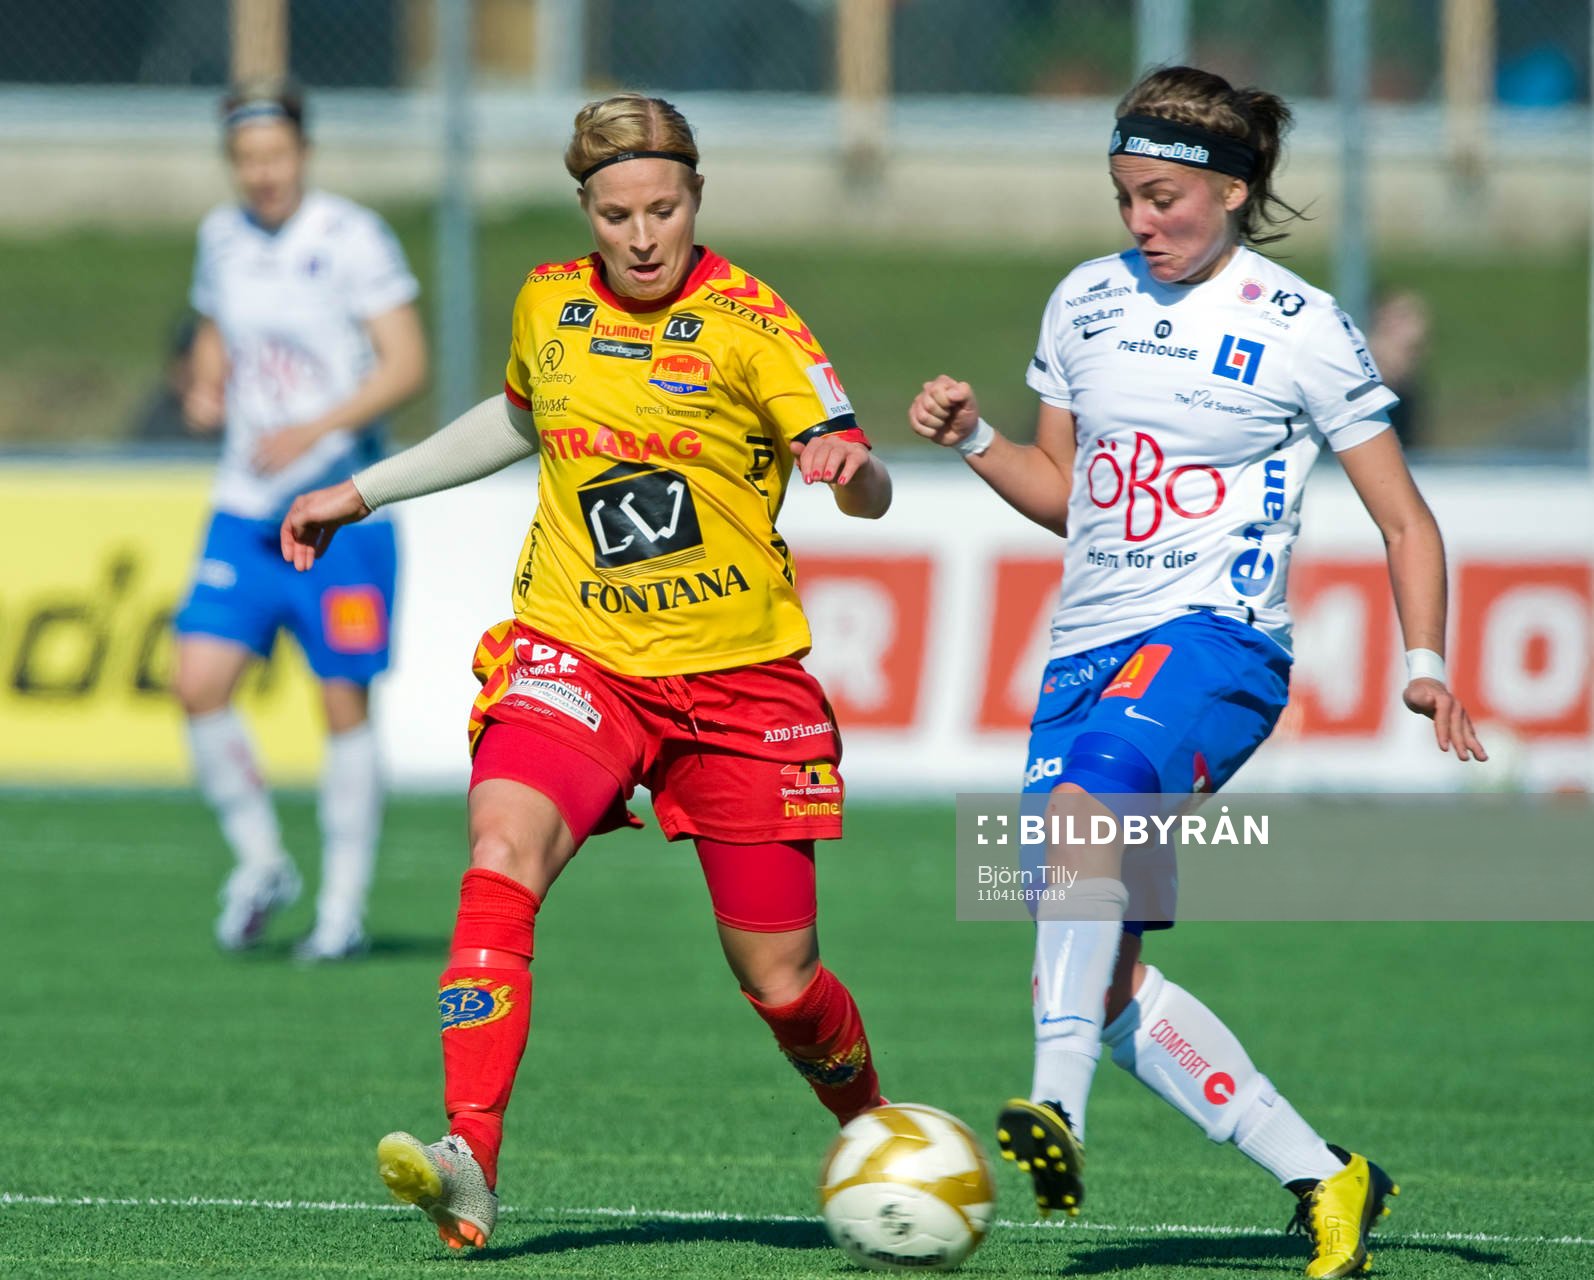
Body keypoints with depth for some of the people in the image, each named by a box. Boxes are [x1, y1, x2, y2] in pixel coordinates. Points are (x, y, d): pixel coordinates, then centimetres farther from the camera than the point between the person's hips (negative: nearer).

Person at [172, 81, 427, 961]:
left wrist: (313, 430, -23)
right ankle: (260, 862, 10)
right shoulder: (222, 237, 8)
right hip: (245, 510, 5)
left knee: (344, 706, 0)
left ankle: (343, 909, 10)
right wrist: (204, 387, 4)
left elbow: (406, 365, -13)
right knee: (198, 684, -9)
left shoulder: (352, 238, -9)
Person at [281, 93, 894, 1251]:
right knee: (504, 850, -28)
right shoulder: (548, 307, 4)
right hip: (577, 655, 2)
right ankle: (470, 1162, -36)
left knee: (778, 976, 3)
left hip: (739, 675, -2)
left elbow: (868, 489, -15)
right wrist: (363, 493, 28)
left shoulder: (747, 322, -8)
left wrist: (849, 468, -39)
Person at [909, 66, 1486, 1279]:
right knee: (1097, 980, -2)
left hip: (1214, 642, -6)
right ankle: (1324, 1179, 11)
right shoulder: (1087, 303, 12)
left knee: (1086, 800, -38)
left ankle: (1060, 1111, -47)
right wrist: (971, 437, 4)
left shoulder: (1300, 329, -2)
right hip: (1086, 650, 6)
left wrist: (1425, 662, -11)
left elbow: (1405, 519, 3)